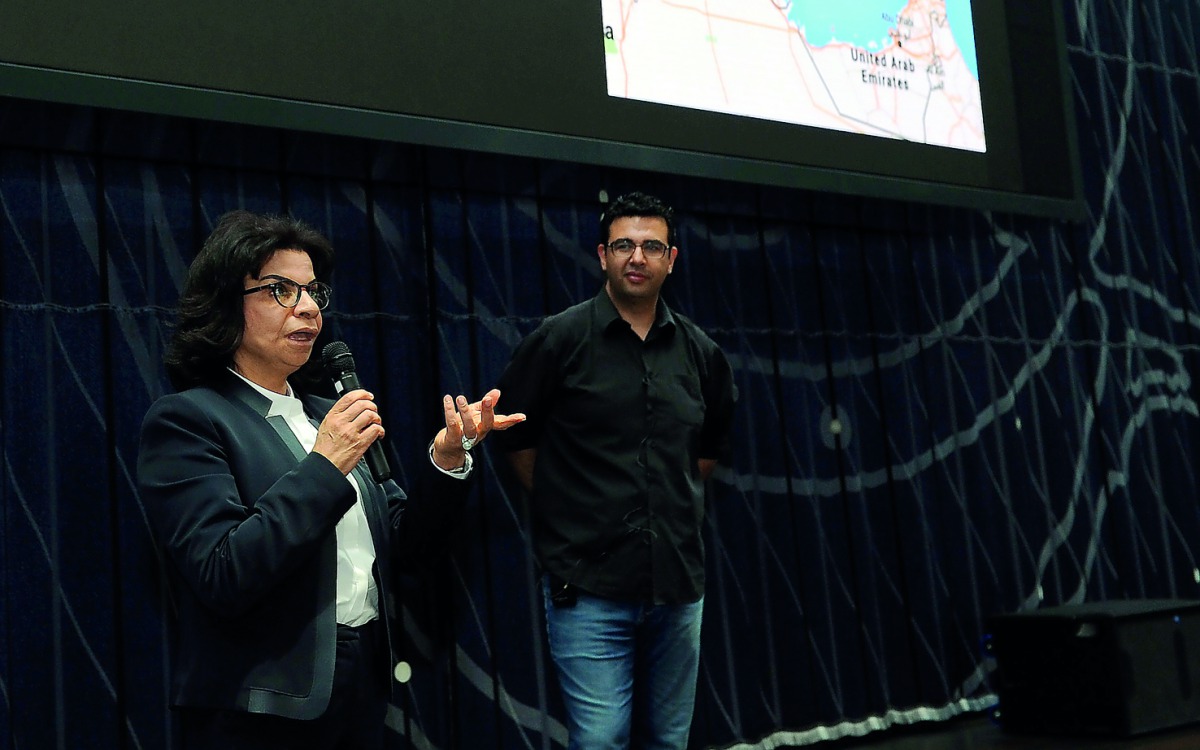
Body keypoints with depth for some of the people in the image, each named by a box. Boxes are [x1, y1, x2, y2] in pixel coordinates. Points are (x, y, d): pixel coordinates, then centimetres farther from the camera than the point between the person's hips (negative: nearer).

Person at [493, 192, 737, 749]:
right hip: (590, 590, -4)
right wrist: (564, 507, 4)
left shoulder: (699, 352, 7)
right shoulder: (560, 339, -5)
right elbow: (514, 436, 3)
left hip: (678, 584, 4)